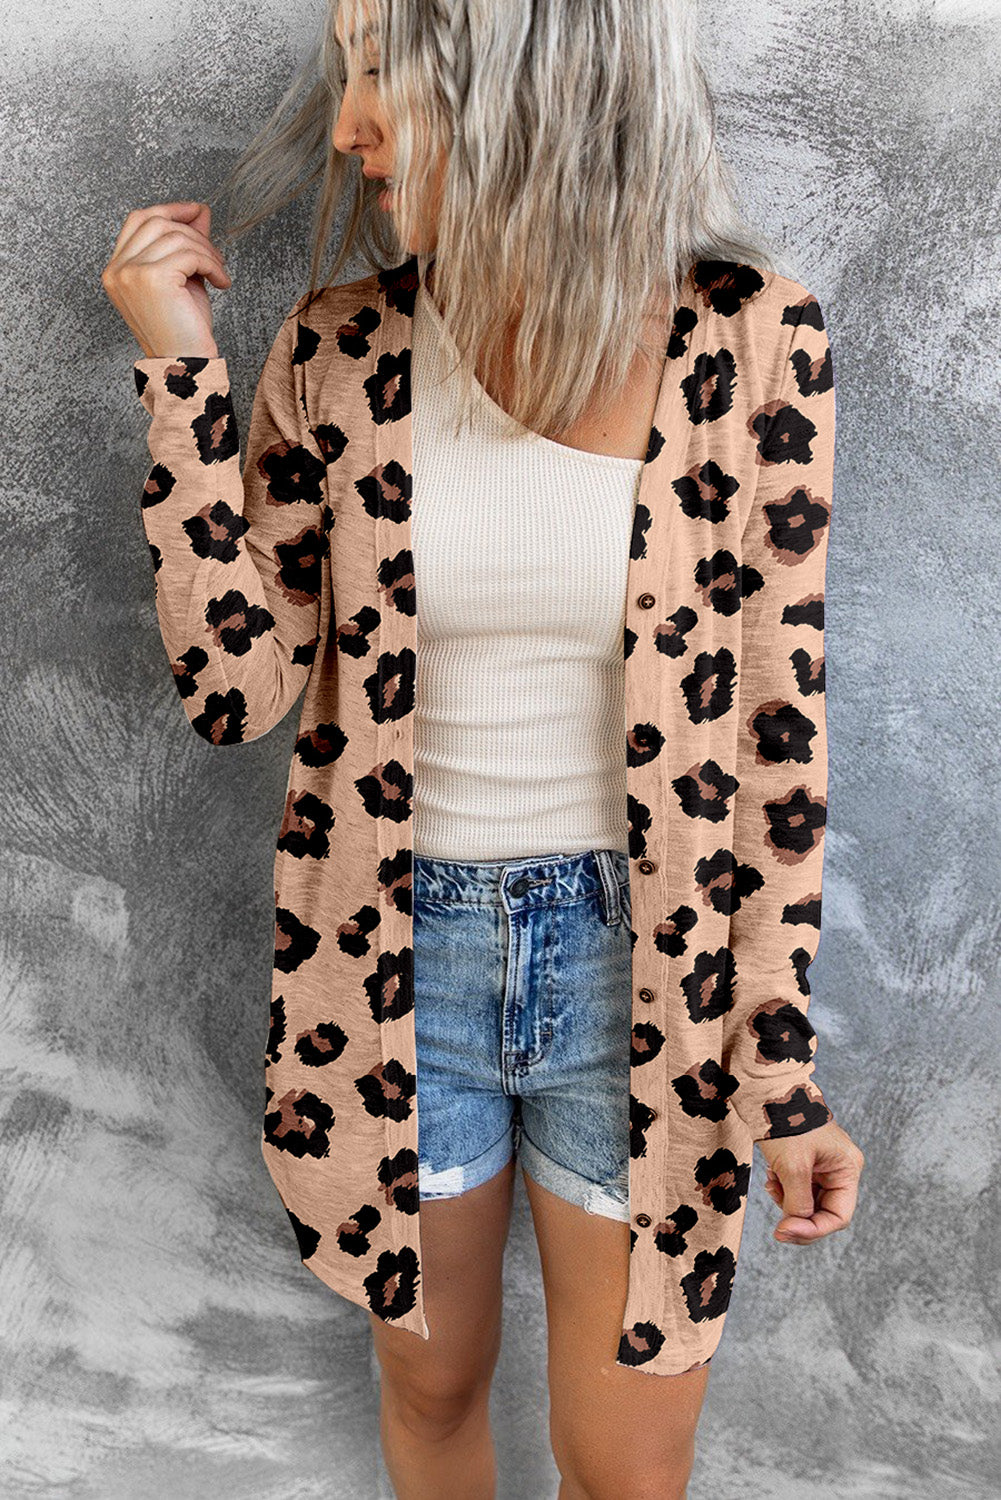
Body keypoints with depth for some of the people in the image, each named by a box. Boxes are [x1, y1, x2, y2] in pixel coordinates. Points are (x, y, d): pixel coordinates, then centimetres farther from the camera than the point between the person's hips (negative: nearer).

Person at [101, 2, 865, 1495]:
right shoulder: (341, 350, -6)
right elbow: (237, 692, -8)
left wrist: (790, 1070, -3)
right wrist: (184, 375, -14)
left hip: (645, 965, -1)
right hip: (404, 954, 2)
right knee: (432, 1378, 24)